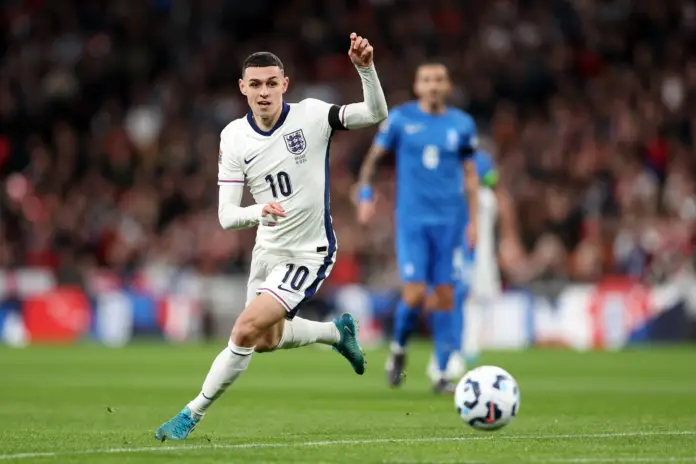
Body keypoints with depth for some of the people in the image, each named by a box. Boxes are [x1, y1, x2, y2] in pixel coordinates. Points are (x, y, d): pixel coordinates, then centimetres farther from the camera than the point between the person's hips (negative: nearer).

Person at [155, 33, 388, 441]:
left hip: (308, 254, -6)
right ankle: (337, 331, 52)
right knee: (266, 341, 24)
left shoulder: (310, 116, -17)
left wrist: (365, 67, -43)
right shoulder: (235, 137, -9)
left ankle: (193, 414, -4)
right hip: (267, 250, 6)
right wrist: (257, 213, -36)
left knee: (246, 331, -19)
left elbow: (376, 114, -26)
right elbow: (226, 216, -13)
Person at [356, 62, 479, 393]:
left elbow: (470, 173, 12)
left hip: (448, 220, 2)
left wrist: (474, 220, 7)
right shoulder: (400, 118, 1)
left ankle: (442, 374, 7)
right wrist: (365, 194, -2)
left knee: (444, 296, 0)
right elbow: (374, 156, 10)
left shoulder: (462, 124, 6)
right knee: (415, 294, -13)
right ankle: (398, 349, 15)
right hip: (411, 219, -2)